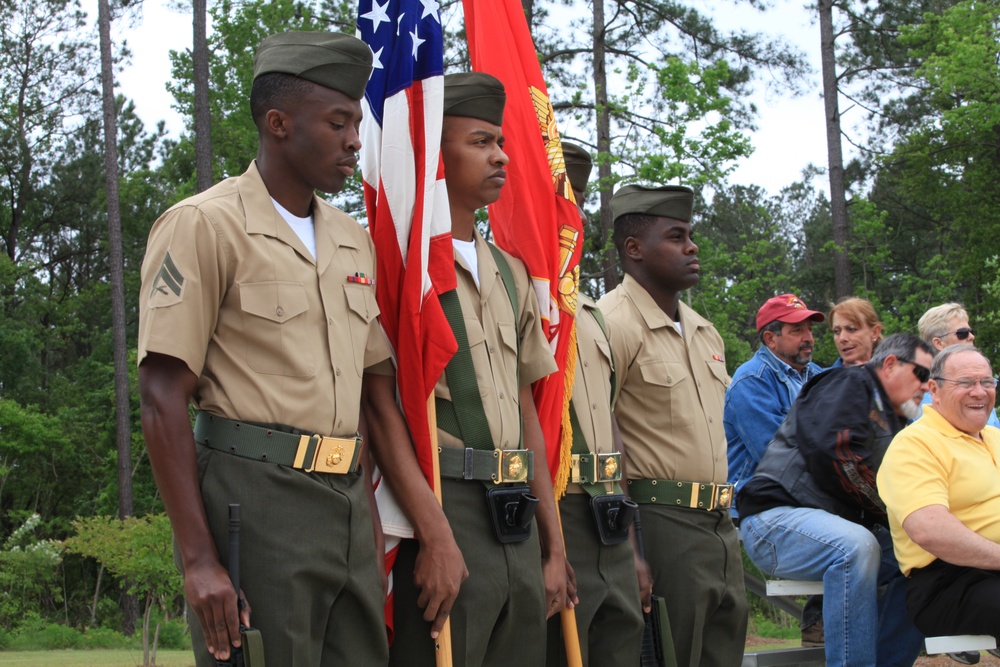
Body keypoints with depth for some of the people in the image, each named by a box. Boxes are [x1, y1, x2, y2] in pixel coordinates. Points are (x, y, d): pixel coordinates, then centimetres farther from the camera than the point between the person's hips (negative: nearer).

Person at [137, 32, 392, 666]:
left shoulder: (354, 242, 15)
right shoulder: (206, 224, -6)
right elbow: (163, 402, -11)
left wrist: (371, 523, 13)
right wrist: (199, 560, -16)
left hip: (345, 502, 7)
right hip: (255, 504, -6)